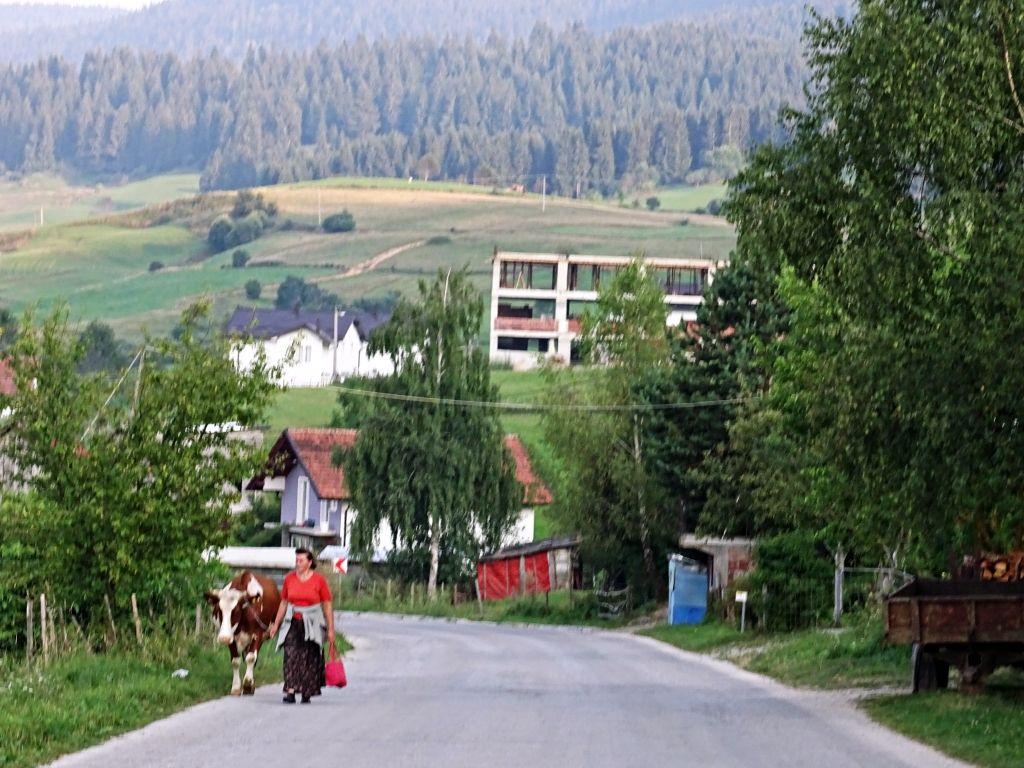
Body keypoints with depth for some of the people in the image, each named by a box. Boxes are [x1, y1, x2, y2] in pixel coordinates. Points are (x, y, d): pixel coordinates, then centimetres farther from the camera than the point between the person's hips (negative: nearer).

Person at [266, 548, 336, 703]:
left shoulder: (319, 580, -2)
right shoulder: (289, 579, 5)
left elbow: (327, 606, 1)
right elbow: (284, 603, 14)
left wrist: (331, 629, -2)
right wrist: (276, 624, 14)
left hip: (312, 625, -2)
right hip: (293, 623, 2)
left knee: (309, 659, 1)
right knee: (291, 656, -12)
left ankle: (306, 694, 11)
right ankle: (290, 691, -18)